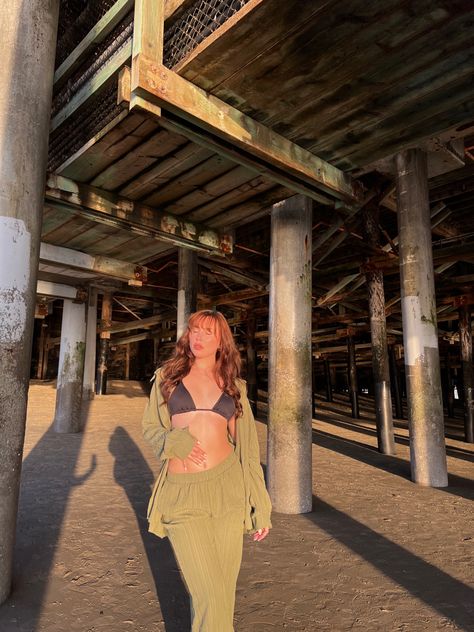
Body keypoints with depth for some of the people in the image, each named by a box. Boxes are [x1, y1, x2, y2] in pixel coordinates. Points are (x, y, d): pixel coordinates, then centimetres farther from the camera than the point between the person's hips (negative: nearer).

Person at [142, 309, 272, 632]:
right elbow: (151, 428, 11)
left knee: (223, 589, 10)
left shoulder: (234, 386, 8)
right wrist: (176, 440, -12)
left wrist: (261, 508, 6)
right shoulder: (167, 376, 6)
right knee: (209, 594, -8)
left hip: (227, 487, 2)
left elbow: (247, 446, 8)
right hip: (182, 494, -1)